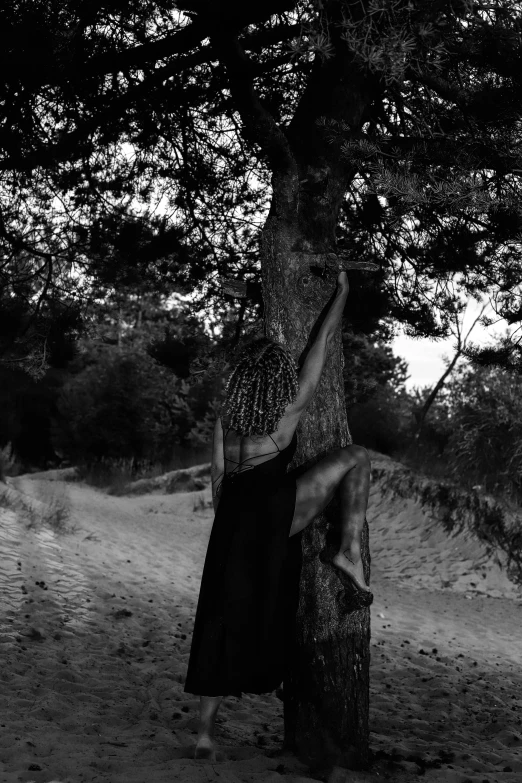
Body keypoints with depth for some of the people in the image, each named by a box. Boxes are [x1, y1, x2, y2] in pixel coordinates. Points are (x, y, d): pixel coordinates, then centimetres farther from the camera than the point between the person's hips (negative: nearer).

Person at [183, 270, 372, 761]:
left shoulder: (225, 417, 16)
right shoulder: (292, 405, 6)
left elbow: (217, 478, 17)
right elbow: (323, 341, 15)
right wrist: (343, 291, 28)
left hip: (232, 518, 5)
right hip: (275, 506, -5)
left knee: (224, 620, 10)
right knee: (355, 457, 11)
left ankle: (206, 731, 11)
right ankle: (349, 551, -3)